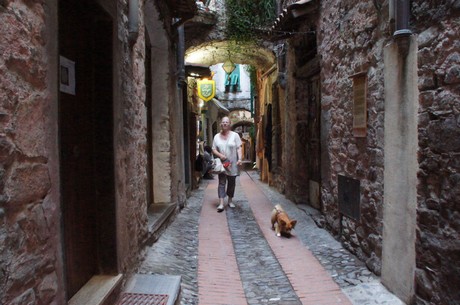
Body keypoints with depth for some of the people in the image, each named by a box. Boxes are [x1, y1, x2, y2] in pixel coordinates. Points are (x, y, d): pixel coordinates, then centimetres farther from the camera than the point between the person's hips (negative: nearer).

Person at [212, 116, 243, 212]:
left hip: (233, 164, 0)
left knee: (231, 183, 10)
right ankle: (221, 203, -7)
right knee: (221, 183, -5)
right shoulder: (217, 136, 5)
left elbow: (239, 148, -3)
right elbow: (214, 149, 6)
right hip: (221, 164, 1)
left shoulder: (235, 135, 0)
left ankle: (230, 200, 26)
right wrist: (219, 155, -14)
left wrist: (239, 159, -16)